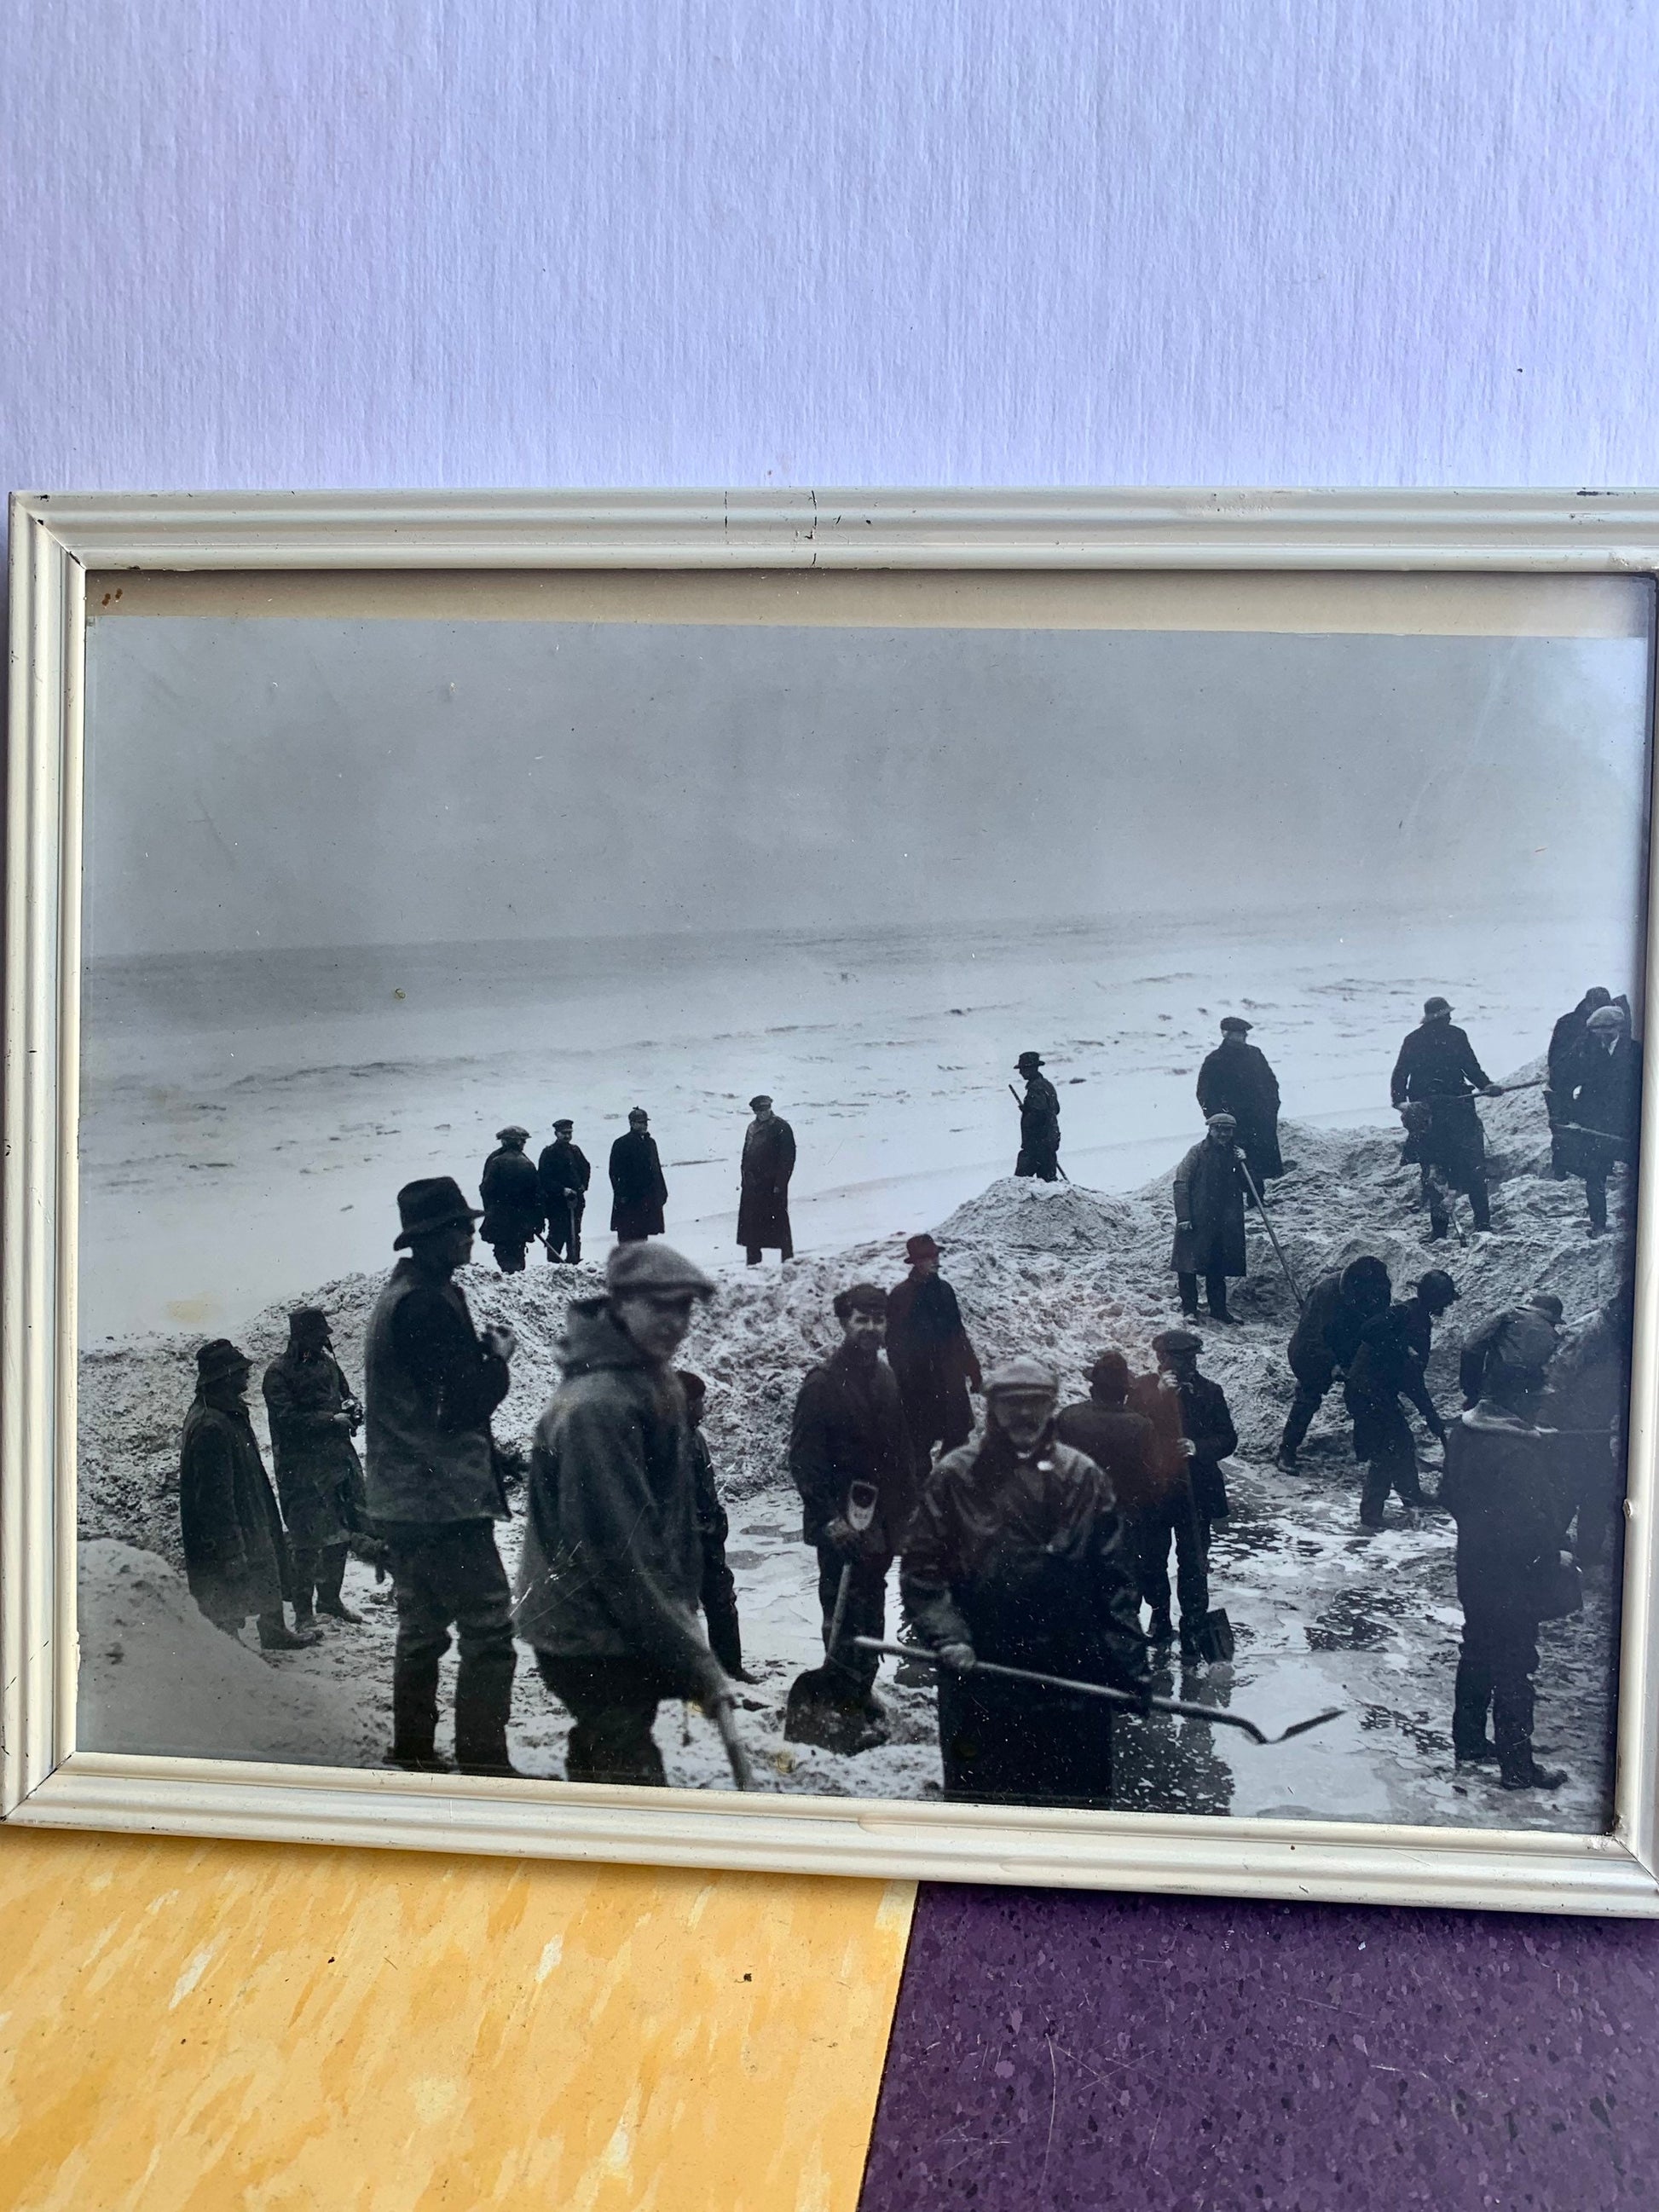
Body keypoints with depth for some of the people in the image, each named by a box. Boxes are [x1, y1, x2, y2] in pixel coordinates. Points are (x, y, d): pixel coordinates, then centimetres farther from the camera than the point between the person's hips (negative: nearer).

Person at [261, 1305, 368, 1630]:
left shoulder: (326, 1361, 11)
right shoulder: (278, 1373, -10)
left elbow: (345, 1393, 22)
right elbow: (289, 1418, -17)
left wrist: (351, 1407, 0)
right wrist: (331, 1420, -21)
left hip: (339, 1457, 7)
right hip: (301, 1466, -7)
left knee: (341, 1531, 13)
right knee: (309, 1541, -6)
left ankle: (330, 1598, 28)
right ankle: (303, 1611, 5)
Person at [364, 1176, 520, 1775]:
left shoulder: (399, 1294, 15)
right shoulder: (428, 1303, -18)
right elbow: (462, 1404, -20)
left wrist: (478, 1349, 6)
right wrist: (499, 1358, -6)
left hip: (401, 1502, 11)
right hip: (447, 1501, -11)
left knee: (422, 1628, 20)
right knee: (489, 1629, -6)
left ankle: (412, 1754, 29)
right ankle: (484, 1762, -4)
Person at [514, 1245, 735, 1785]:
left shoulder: (657, 1386, 8)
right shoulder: (595, 1405, -24)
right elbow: (619, 1557, -25)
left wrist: (683, 1617, 11)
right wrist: (694, 1661, -21)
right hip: (588, 1641, -9)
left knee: (599, 1757, 22)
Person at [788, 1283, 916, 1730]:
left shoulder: (888, 1381, 10)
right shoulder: (823, 1383, -11)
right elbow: (804, 1458, -13)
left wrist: (907, 1511, 12)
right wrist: (829, 1518, -17)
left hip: (881, 1523, 7)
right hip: (842, 1526, -6)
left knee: (871, 1613, 15)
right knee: (846, 1612, -5)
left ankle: (861, 1692, 28)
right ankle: (842, 1703, 5)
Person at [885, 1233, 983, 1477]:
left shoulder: (943, 1289, 7)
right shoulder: (900, 1296, -10)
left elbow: (958, 1334, 14)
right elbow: (896, 1345, -10)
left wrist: (974, 1373, 14)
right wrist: (904, 1382, -13)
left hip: (951, 1379, 6)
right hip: (920, 1385, -6)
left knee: (958, 1436, 11)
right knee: (921, 1440, 2)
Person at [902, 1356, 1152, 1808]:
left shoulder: (1084, 1479, 2)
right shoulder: (956, 1477, -2)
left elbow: (1115, 1581, 3)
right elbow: (922, 1568, -2)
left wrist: (1132, 1668, -2)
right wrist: (947, 1635, -15)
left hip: (1073, 1680, 1)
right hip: (978, 1679, -1)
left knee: (1081, 1798, 10)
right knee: (977, 1793, 11)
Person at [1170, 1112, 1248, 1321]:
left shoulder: (1234, 1154, 12)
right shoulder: (1198, 1152, -5)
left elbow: (1244, 1186, 14)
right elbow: (1181, 1183, -9)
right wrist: (1183, 1216, -16)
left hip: (1224, 1224, 5)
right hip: (1196, 1221, -5)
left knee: (1218, 1269, 11)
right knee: (1188, 1266, -3)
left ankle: (1218, 1310, 20)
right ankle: (1189, 1309, 6)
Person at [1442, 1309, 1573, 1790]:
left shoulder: (1465, 1428, -6)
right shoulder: (1522, 1452, -31)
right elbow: (1539, 1530, -24)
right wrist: (1554, 1567, -8)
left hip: (1473, 1572, 7)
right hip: (1513, 1583, -7)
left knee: (1477, 1656, 22)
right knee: (1514, 1673, 9)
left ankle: (1468, 1743, 37)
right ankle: (1518, 1768, 24)